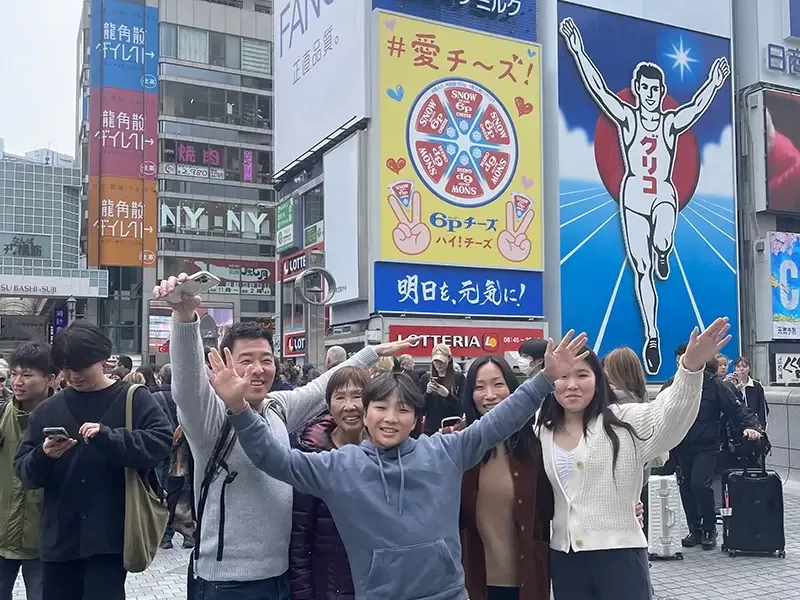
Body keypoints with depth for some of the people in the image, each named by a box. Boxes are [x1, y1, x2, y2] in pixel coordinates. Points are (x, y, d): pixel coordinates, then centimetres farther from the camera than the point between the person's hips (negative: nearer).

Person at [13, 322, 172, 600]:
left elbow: (161, 441, -15)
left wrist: (107, 436, -25)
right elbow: (24, 470, 8)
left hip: (108, 538, -4)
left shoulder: (133, 399, -2)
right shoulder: (48, 410, 9)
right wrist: (44, 457, -14)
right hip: (59, 539, 4)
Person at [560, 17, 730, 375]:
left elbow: (697, 106, -4)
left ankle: (662, 253, 8)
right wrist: (578, 51, -13)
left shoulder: (672, 122, 8)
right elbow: (598, 89, -6)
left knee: (662, 242, -32)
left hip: (664, 193, 0)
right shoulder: (627, 117, 3)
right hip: (634, 194, 0)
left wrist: (715, 83, -17)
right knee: (642, 271, 0)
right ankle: (652, 337, 8)